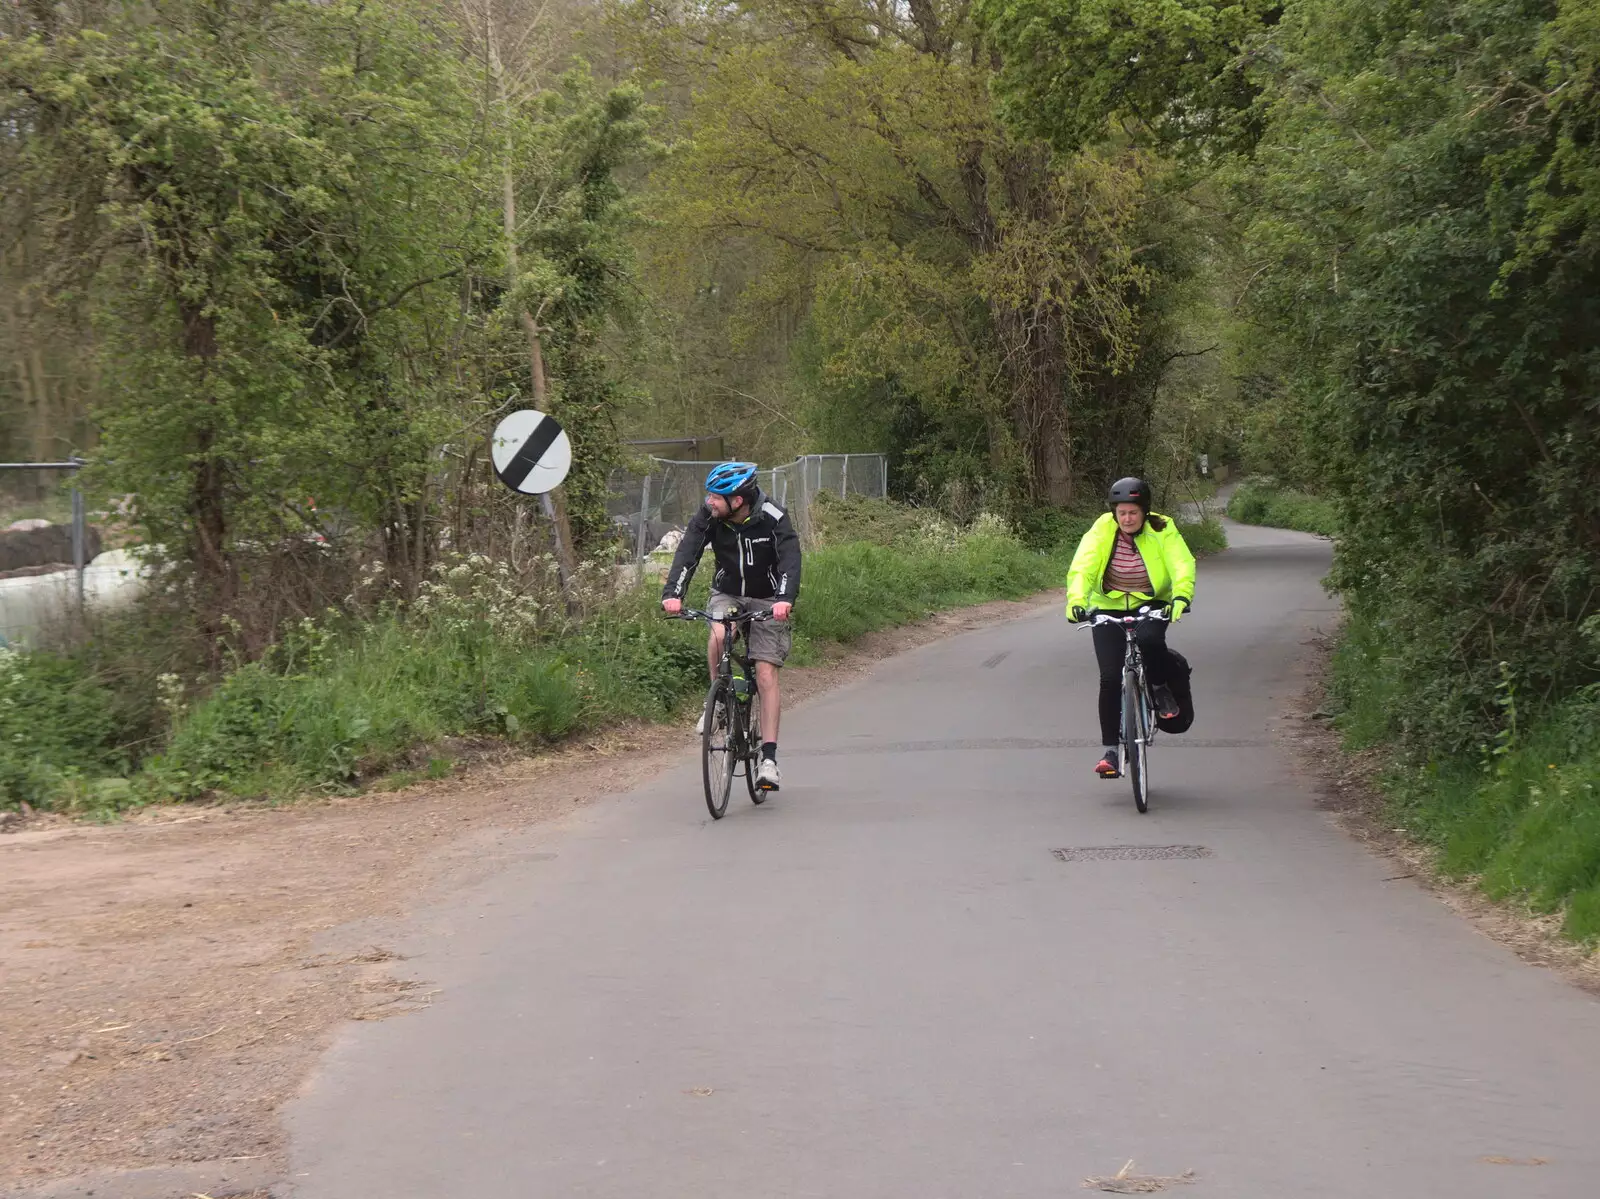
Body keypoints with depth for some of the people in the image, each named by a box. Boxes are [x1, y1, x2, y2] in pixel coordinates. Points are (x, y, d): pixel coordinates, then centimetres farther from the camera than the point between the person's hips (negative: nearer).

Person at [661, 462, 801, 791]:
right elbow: (687, 553, -25)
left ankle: (769, 759, -9)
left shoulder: (773, 518, -23)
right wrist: (672, 593, -41)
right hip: (727, 594, 2)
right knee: (718, 635, -31)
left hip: (767, 600, -2)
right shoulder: (707, 516, -16)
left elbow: (790, 560, -32)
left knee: (766, 676, -10)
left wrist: (785, 599, -50)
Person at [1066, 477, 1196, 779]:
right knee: (1110, 677, -10)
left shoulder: (1162, 531, -10)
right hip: (1108, 608, 1)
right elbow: (1081, 569, -21)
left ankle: (1161, 688, -3)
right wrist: (1076, 601, -40)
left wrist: (1181, 596, -42)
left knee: (1148, 639, -35)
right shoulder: (1101, 531, -10)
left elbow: (1182, 566, -22)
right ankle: (1110, 750, -1)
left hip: (1150, 605, -1)